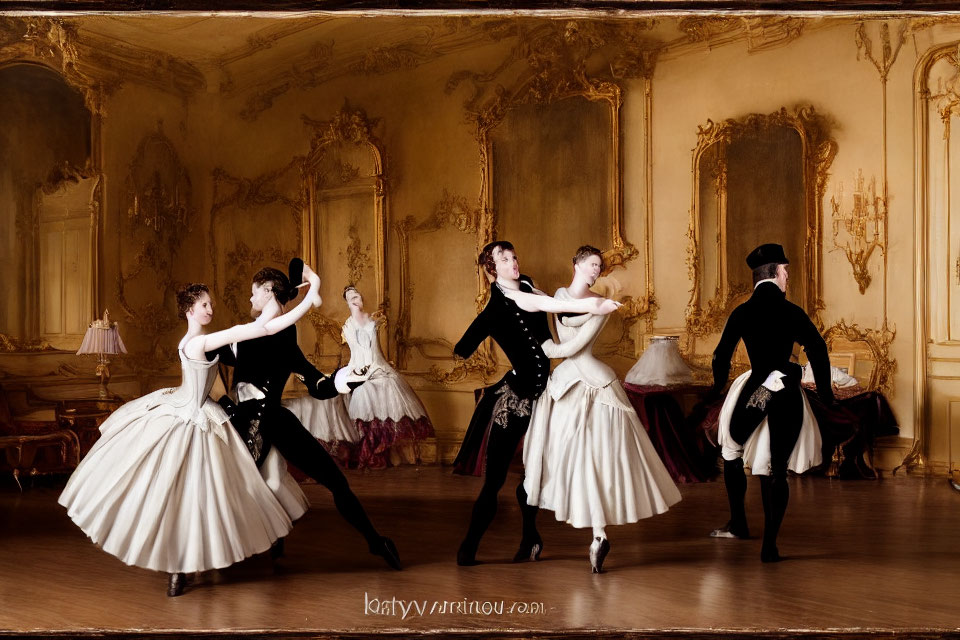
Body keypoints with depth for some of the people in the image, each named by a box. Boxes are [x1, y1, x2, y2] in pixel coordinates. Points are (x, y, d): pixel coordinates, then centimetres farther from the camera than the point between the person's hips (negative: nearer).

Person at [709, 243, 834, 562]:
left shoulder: (741, 313, 1)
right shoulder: (791, 311, -3)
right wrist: (824, 391, 5)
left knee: (732, 453, 24)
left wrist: (719, 386, 20)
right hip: (787, 396, -1)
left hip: (754, 392, 1)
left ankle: (739, 524, 27)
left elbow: (722, 356, 3)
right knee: (775, 470, 4)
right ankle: (769, 545, 3)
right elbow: (818, 350, -7)